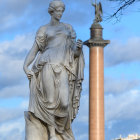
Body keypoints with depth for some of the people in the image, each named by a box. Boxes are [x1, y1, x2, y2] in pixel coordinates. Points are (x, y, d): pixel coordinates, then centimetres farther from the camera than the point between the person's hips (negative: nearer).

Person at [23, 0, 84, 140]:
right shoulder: (43, 29, 14)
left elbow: (75, 52, 16)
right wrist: (25, 67, -5)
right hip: (47, 65, -1)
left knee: (64, 103, -14)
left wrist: (79, 47, -8)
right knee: (50, 102, -11)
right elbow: (33, 51, 10)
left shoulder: (68, 27, 20)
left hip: (63, 68, 1)